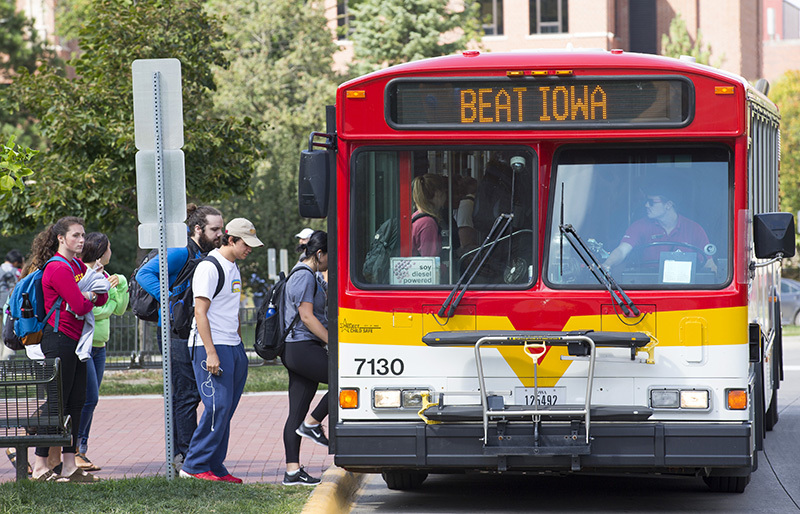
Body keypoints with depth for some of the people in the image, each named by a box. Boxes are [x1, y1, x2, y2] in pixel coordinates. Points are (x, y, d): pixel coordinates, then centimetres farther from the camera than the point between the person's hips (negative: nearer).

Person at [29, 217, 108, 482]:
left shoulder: (78, 266, 15)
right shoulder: (58, 268, -14)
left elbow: (101, 300, 13)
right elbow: (80, 307, -19)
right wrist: (90, 296, 0)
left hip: (76, 341, 9)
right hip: (59, 339, -9)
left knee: (76, 403, 8)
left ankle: (69, 465, 12)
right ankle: (40, 465, -3)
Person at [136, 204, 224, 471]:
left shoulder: (206, 256, 16)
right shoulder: (181, 253, -12)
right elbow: (145, 274, -20)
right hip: (177, 332, -9)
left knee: (183, 394, 12)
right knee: (186, 394, -8)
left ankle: (178, 457, 17)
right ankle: (186, 457, -6)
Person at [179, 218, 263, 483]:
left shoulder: (233, 267, 17)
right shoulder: (209, 267, -12)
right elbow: (201, 312, -17)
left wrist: (240, 346, 22)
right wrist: (211, 352, -21)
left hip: (232, 347, 9)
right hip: (211, 346, -9)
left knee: (226, 409, 7)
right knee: (217, 406, -13)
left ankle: (215, 466, 10)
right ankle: (194, 466, -7)